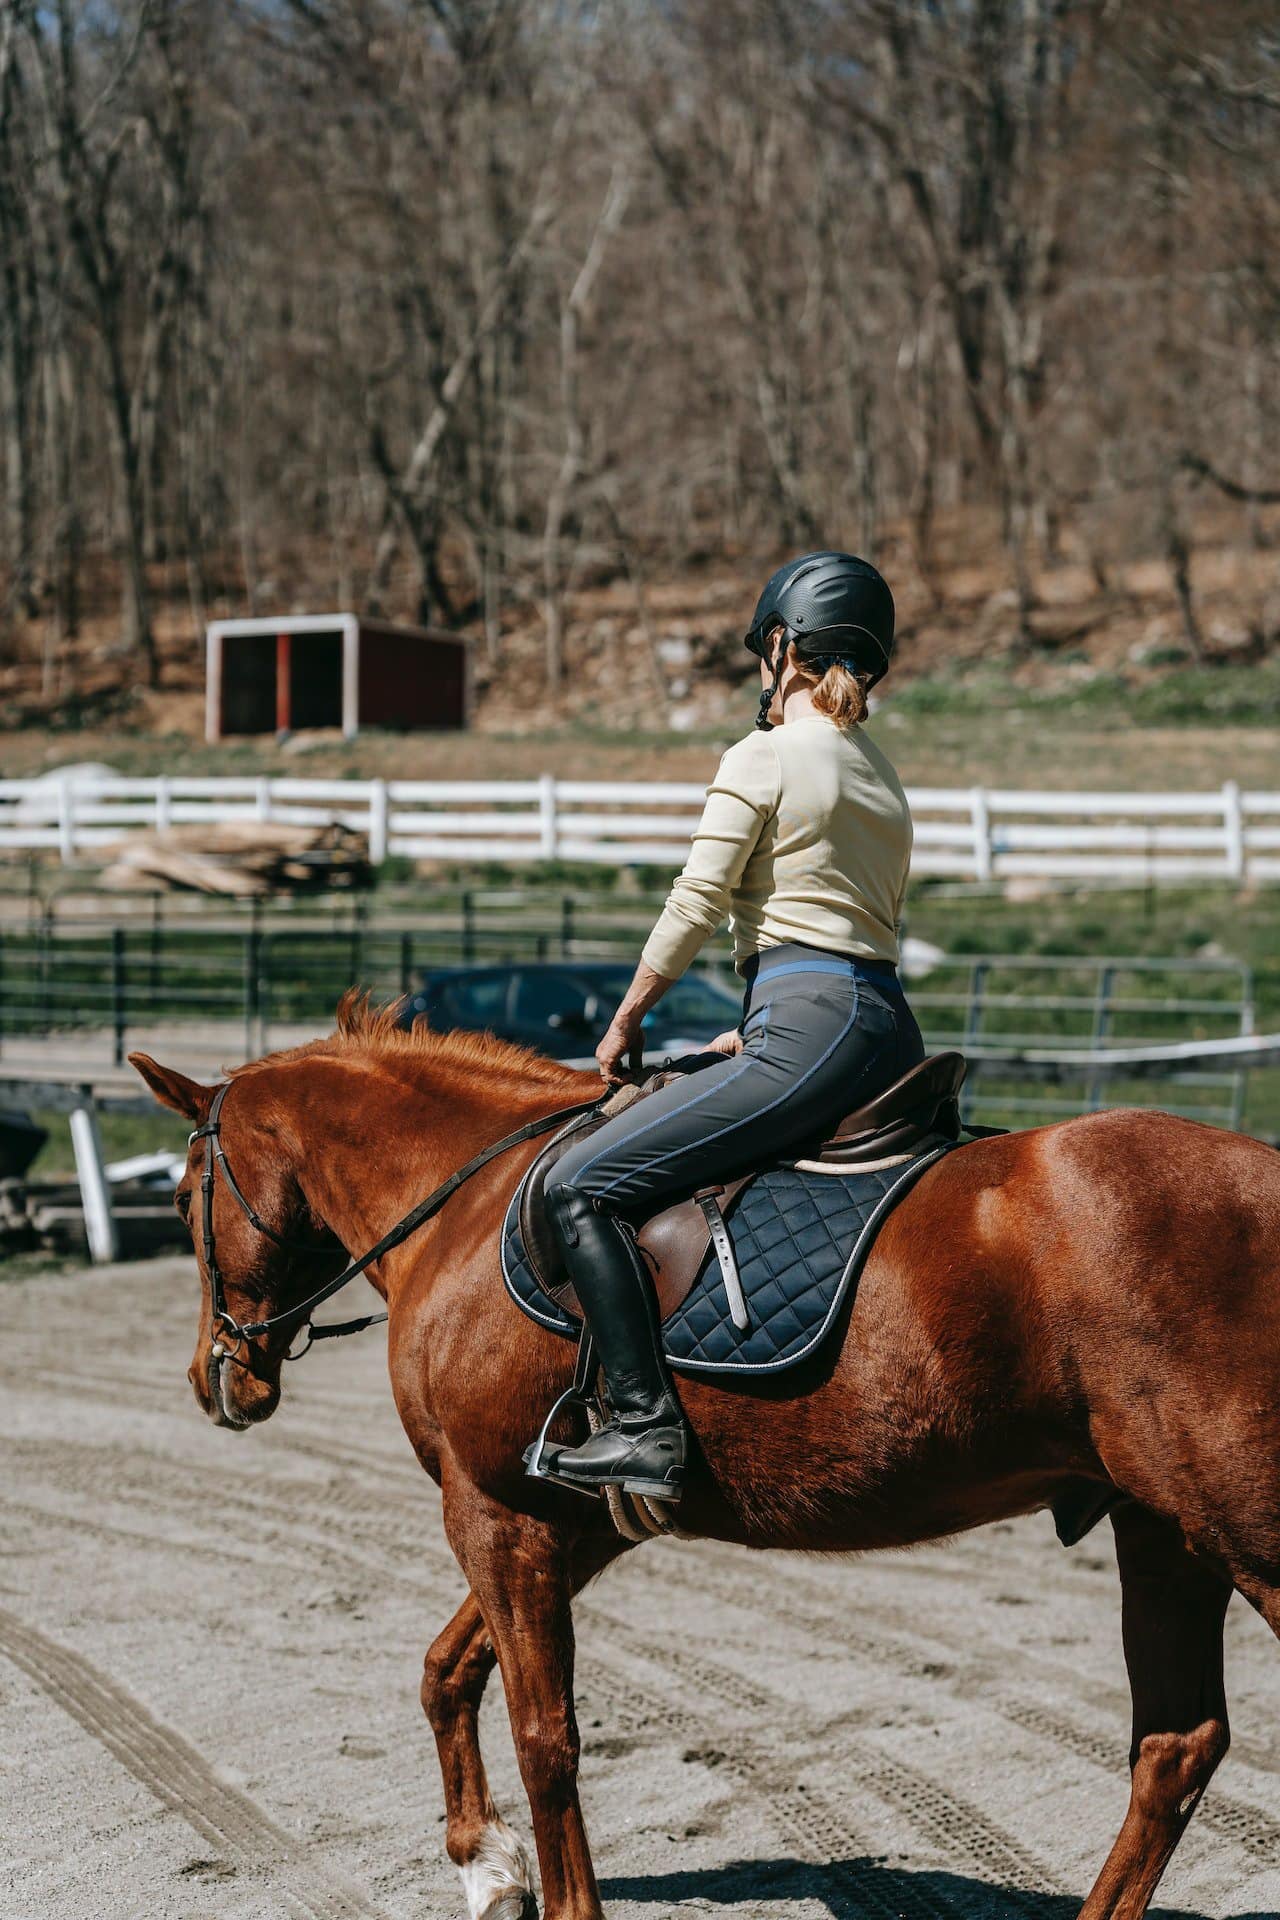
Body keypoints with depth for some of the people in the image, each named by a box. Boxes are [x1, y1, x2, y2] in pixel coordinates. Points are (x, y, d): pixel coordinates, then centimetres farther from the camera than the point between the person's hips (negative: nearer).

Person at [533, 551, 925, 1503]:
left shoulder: (763, 757, -3)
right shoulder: (884, 775, 21)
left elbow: (695, 906, -5)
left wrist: (625, 1023, 6)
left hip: (811, 1031, -9)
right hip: (894, 1031, 9)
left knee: (582, 1186, -9)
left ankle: (648, 1430, -18)